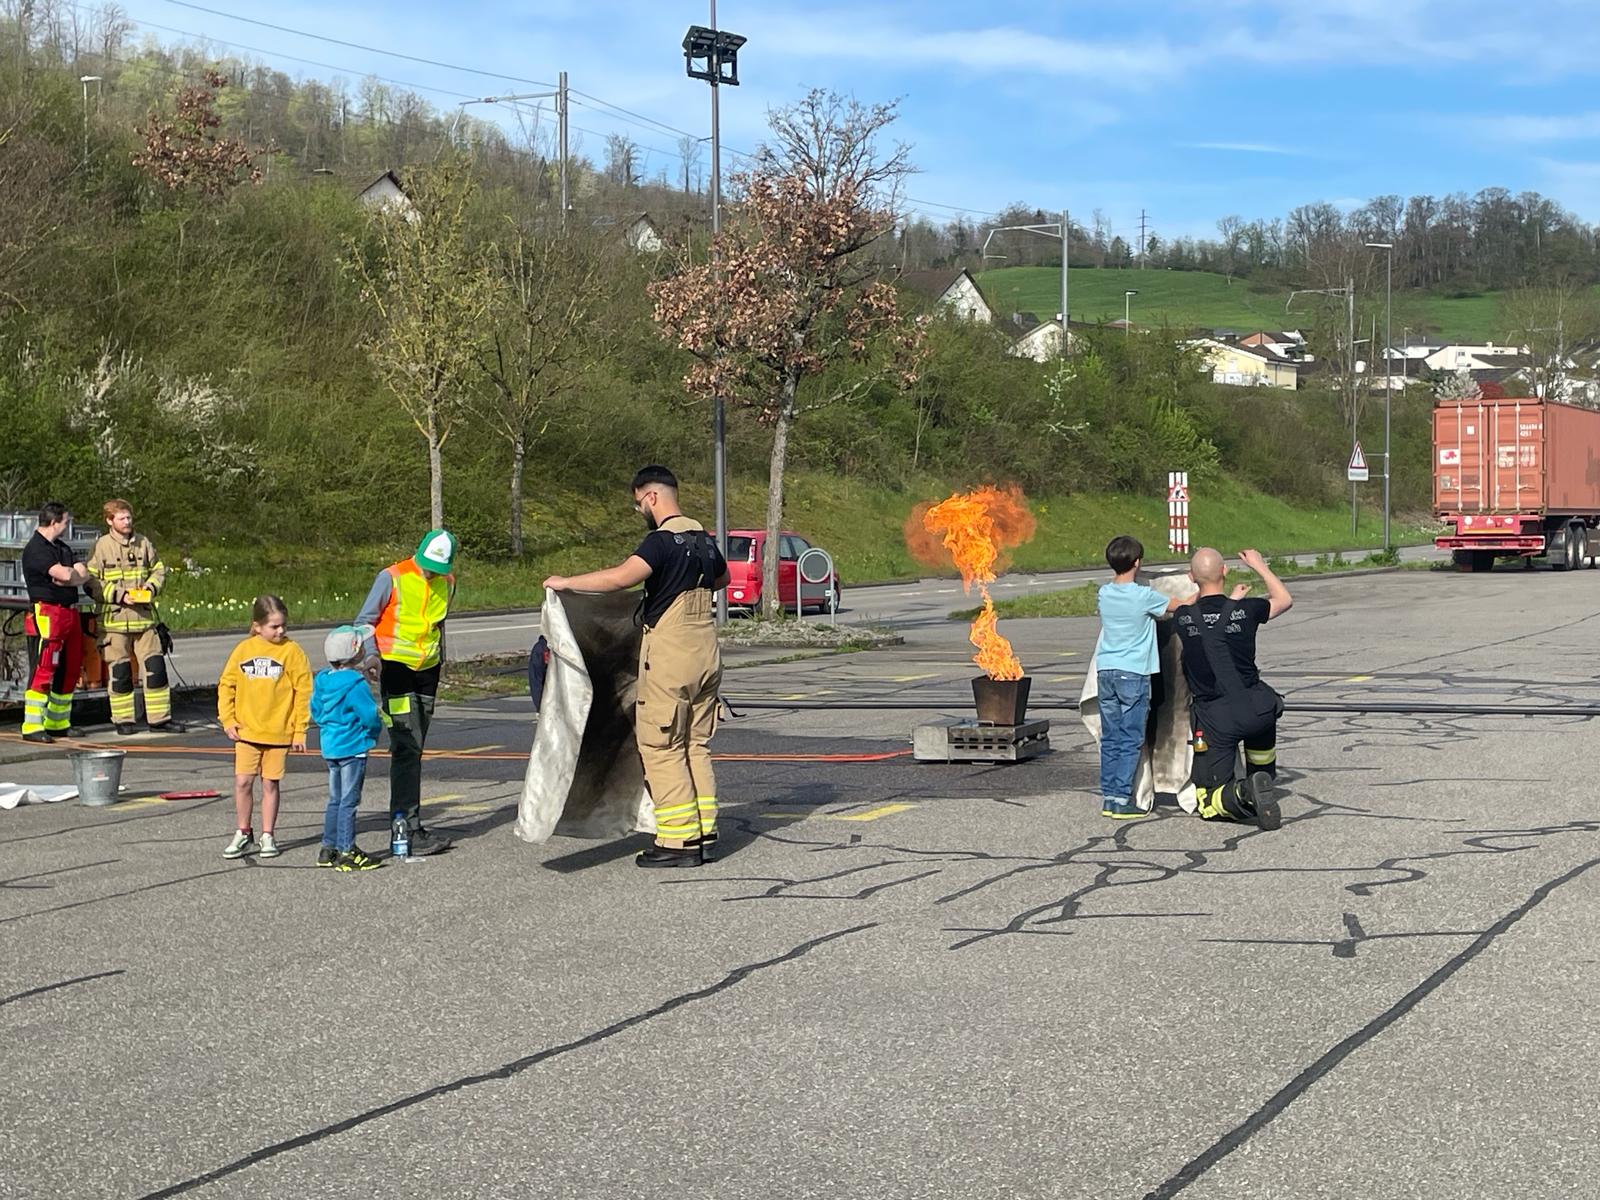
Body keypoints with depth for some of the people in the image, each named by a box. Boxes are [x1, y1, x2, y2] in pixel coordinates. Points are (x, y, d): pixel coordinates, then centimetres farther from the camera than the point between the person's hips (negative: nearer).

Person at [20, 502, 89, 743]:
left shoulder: (63, 548, 19)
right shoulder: (35, 549, -10)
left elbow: (84, 575, 9)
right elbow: (65, 575, -20)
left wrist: (68, 577, -11)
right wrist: (73, 573, 2)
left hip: (71, 612, 9)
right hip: (48, 612, -9)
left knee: (70, 669, 11)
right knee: (44, 669, -13)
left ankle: (58, 723, 19)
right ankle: (31, 727, -13)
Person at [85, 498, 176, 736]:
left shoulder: (143, 543, 8)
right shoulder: (101, 547, -4)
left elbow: (159, 569, 17)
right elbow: (92, 583, -5)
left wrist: (151, 587, -3)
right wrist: (119, 595, -14)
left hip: (144, 617, 3)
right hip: (114, 619, -3)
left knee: (155, 667, 1)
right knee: (120, 671, 3)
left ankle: (159, 718, 9)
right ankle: (123, 720, 13)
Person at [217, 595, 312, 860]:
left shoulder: (291, 652, -6)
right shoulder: (243, 650, 1)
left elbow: (304, 691, -5)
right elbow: (226, 685, 9)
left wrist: (300, 730, -6)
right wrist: (228, 720, 1)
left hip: (279, 732, -2)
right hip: (247, 731, 2)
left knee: (270, 784, 6)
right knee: (243, 782, 0)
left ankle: (267, 836, 17)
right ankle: (243, 834, 15)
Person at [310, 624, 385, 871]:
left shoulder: (322, 680, 5)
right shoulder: (355, 684, -20)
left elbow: (316, 712, 13)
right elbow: (370, 715, -19)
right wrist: (377, 726, 1)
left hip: (330, 747, 8)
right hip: (352, 748, -8)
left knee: (335, 800, 17)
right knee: (349, 801, -2)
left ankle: (328, 848, 21)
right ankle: (346, 852, 0)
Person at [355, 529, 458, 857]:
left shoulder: (447, 583, 6)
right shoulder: (392, 578, -11)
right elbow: (364, 620, -7)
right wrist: (372, 655, -23)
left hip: (427, 670, 6)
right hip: (396, 668, -6)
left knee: (414, 749, 9)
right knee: (406, 747, -13)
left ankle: (404, 825, 14)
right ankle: (409, 830, -16)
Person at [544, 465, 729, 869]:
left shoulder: (663, 540, -14)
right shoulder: (704, 540, 13)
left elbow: (622, 576, -30)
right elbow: (722, 578, 34)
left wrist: (566, 582, -21)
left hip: (669, 657, -8)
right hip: (706, 654, 8)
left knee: (661, 748, -2)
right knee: (696, 745, 13)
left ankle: (679, 841, -4)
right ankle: (704, 834, 14)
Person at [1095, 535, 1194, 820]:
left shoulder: (1104, 593, 1)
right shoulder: (1144, 596, -11)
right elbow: (1181, 605, 3)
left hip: (1105, 670, 5)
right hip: (1134, 673, -5)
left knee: (1110, 738, 11)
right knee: (1131, 740, 0)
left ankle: (1108, 796, 12)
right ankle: (1120, 799, -3)